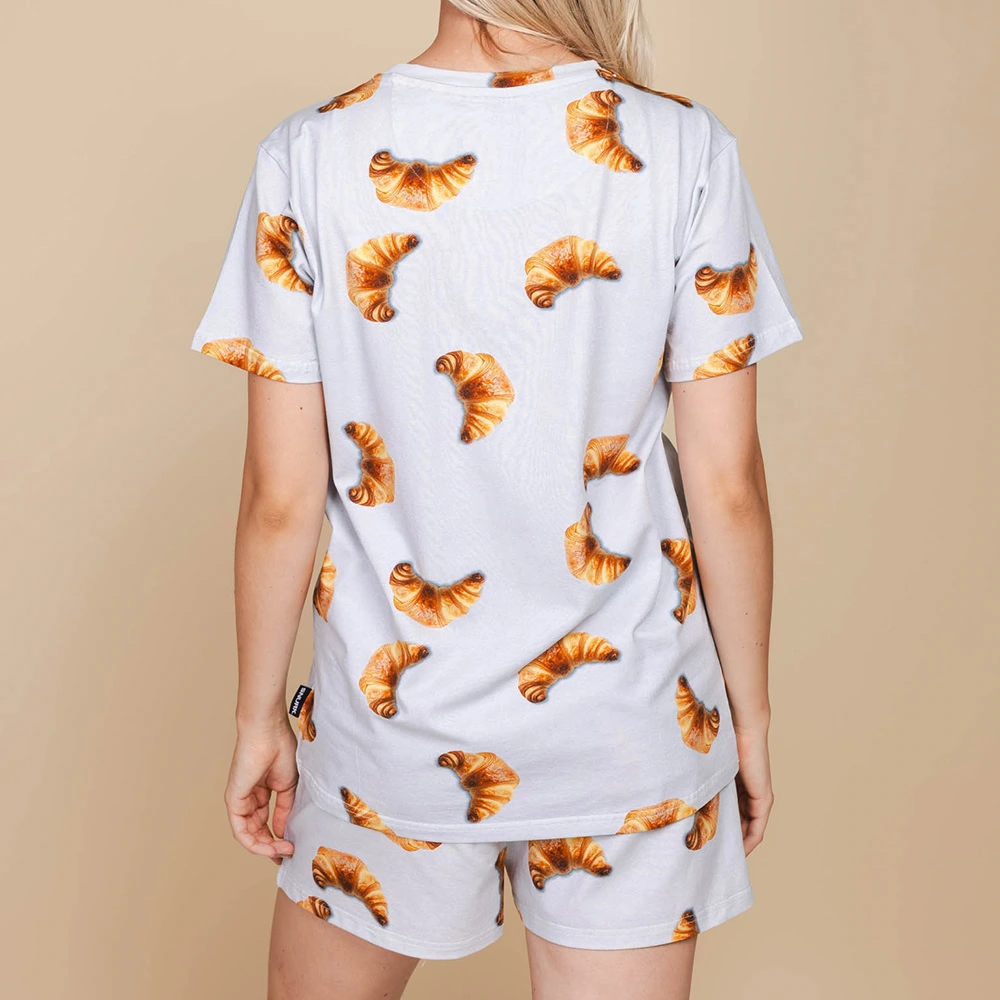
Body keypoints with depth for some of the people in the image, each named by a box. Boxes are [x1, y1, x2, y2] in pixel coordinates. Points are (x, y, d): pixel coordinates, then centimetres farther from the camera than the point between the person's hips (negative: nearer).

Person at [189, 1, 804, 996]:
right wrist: (748, 709, 6)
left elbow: (282, 497, -9)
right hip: (628, 725, 0)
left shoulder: (310, 155, -11)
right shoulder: (687, 150, -10)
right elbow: (728, 485, -8)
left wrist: (259, 714, 6)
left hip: (393, 719, 1)